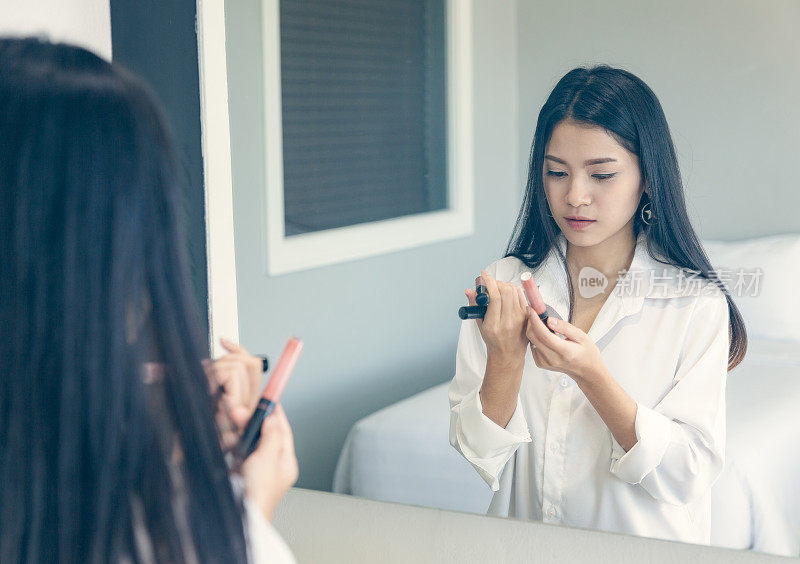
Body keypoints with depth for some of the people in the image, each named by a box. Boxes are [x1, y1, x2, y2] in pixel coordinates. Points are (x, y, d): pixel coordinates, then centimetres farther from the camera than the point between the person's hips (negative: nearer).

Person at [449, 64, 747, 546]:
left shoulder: (697, 303, -6)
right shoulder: (504, 286, 1)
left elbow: (690, 475, -10)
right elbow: (479, 457, 0)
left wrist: (591, 375, -20)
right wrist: (505, 357, -16)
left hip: (647, 549, -1)